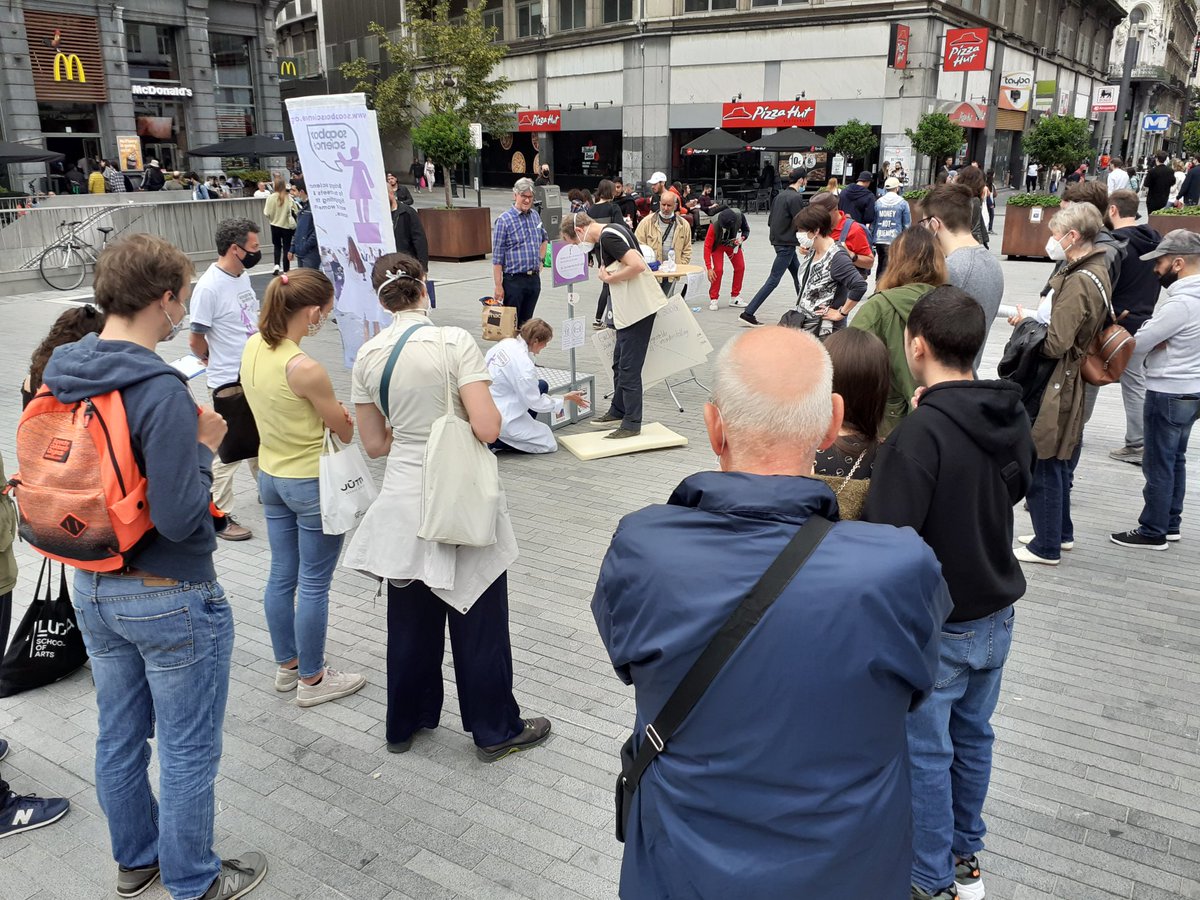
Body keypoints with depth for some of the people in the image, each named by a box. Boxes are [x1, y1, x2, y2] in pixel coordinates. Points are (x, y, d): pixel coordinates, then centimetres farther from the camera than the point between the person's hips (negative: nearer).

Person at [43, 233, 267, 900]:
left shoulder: (60, 375, 0)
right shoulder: (162, 391, -26)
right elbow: (180, 517, -28)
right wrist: (205, 445, -12)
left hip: (93, 588, 8)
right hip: (171, 598, -8)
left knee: (119, 736, 22)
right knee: (188, 752, 11)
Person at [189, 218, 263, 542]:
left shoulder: (242, 276, 5)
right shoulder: (209, 287, -20)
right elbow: (196, 340, -13)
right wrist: (216, 362, 4)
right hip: (228, 383, -8)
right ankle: (219, 516, 12)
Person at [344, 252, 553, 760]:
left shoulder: (367, 357, -2)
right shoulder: (454, 342, -16)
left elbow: (375, 444, 4)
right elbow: (487, 428, -21)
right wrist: (473, 413, 0)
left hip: (404, 502, 5)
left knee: (410, 618, 20)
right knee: (478, 621, 11)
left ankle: (406, 722, 37)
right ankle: (496, 731, 26)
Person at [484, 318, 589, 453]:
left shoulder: (507, 343, -3)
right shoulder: (524, 365, -26)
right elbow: (535, 403, -15)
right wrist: (566, 398, -3)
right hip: (500, 418, -9)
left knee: (541, 386, 16)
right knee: (548, 444, 2)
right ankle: (494, 441, -4)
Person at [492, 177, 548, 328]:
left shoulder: (535, 216, 10)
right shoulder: (504, 220, -9)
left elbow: (544, 239, 31)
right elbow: (497, 257, -10)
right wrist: (498, 286, -14)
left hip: (534, 279, 6)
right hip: (514, 280, -6)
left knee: (526, 324, 12)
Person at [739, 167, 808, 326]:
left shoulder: (780, 195, 11)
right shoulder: (795, 198, -15)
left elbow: (770, 221, 13)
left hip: (778, 240, 9)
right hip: (787, 244, -9)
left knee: (797, 272, 20)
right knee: (773, 280, -8)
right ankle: (748, 313, -11)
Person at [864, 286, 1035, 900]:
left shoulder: (920, 433, -27)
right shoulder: (1013, 417, -2)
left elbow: (887, 535, -30)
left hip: (934, 625, -7)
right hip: (995, 612, 8)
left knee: (926, 752, 9)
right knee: (973, 736, 22)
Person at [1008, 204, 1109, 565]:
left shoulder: (1077, 282, -22)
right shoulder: (1097, 272, 10)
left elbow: (1055, 344, -25)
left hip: (1054, 386, -10)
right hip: (1069, 379, 10)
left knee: (1042, 464, 1)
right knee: (1056, 460, 21)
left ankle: (1046, 546, 12)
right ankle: (1060, 532, 34)